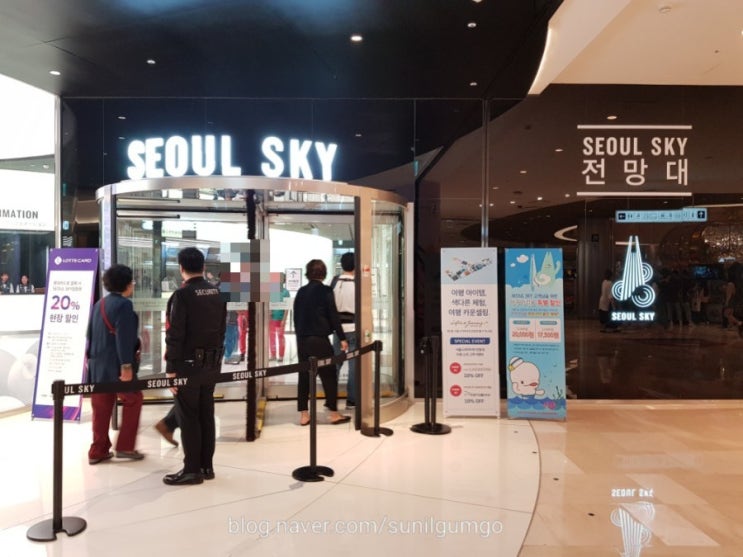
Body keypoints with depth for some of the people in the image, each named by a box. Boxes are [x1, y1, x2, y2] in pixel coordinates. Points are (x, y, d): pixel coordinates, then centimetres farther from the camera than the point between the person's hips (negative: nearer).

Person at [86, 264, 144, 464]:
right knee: (133, 400, 7)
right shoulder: (123, 304, -13)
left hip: (98, 364, 8)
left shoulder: (99, 304, 14)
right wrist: (126, 365, -21)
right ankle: (125, 446, 9)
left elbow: (90, 334, 19)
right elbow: (124, 337, -20)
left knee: (101, 407, 12)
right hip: (116, 365, -8)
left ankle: (98, 451, 16)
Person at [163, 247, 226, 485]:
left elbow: (175, 334, -16)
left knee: (188, 418, 1)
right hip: (212, 363, 7)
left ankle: (192, 470, 6)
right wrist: (216, 358, 16)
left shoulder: (183, 294, -13)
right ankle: (206, 466, 19)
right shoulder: (217, 293, 7)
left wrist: (171, 368, -13)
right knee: (206, 415, 13)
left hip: (188, 364, -7)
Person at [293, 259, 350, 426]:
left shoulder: (301, 291, 9)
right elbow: (333, 316, -9)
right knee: (329, 374, 3)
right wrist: (342, 338, -4)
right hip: (319, 338, -6)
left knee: (304, 375, 9)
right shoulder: (325, 290, -7)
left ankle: (304, 414, 11)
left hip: (302, 339, 6)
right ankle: (334, 413, 7)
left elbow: (296, 316, 13)